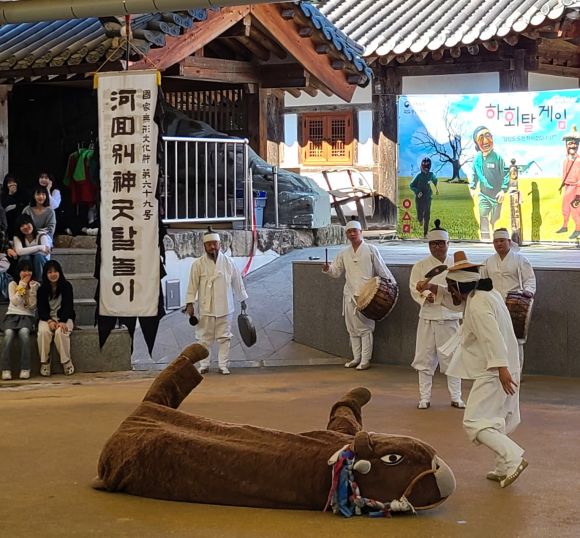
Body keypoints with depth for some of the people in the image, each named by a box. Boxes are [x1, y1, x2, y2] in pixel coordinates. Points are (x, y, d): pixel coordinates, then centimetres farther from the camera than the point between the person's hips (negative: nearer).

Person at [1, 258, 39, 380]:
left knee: (24, 332, -36)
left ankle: (25, 368, -33)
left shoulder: (36, 285, 5)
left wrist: (32, 289, -12)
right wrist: (22, 285, -10)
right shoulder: (12, 285, 5)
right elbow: (15, 302, -10)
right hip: (12, 315, 1)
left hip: (27, 316, -1)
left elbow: (32, 306, -3)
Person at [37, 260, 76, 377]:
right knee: (43, 331, -33)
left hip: (64, 318, -1)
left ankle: (67, 362, -20)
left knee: (60, 332, -35)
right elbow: (41, 308, -1)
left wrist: (63, 321, -24)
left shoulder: (66, 286, 0)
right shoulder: (42, 289, 5)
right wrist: (49, 321, -21)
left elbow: (68, 306, -8)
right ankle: (45, 363, -22)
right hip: (47, 318, 1)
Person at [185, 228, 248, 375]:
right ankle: (204, 365, 14)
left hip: (224, 307, 1)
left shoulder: (228, 262, 1)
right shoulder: (198, 264, -5)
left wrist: (242, 299, 15)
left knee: (224, 337, 4)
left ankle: (223, 365, 11)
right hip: (206, 308, -1)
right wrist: (190, 303, -7)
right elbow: (193, 285, -3)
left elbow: (237, 282, 10)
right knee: (204, 338, 4)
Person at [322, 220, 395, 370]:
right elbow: (336, 271, 10)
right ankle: (356, 358, 19)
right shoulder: (343, 254, 11)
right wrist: (328, 269, -11)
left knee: (365, 328, -2)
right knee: (352, 328, 9)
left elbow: (382, 270, -1)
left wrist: (392, 284, -7)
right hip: (350, 296, 5)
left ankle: (365, 360, 2)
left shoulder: (371, 250, -1)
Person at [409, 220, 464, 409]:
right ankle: (424, 397, 11)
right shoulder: (420, 266, 7)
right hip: (428, 317, 0)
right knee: (425, 359, 2)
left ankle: (456, 397, 12)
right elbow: (414, 288, -1)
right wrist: (426, 297, -21)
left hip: (450, 317, 0)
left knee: (451, 358, 2)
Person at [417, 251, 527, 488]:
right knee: (494, 421, 18)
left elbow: (493, 338, -29)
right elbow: (457, 301, 27)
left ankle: (513, 458, -18)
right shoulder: (487, 294, 12)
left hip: (491, 375, -10)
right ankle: (503, 468, 23)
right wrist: (432, 288, 15)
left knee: (475, 423, -10)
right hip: (502, 370, 10)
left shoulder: (478, 305, -19)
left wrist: (501, 369, -34)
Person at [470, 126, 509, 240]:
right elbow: (474, 174, 13)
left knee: (495, 220, 6)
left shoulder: (497, 158, -12)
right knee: (483, 219, -4)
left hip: (496, 195, -3)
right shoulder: (477, 158, 0)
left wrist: (503, 190, -14)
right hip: (483, 194, 3)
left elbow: (505, 174, -9)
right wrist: (472, 188, 9)